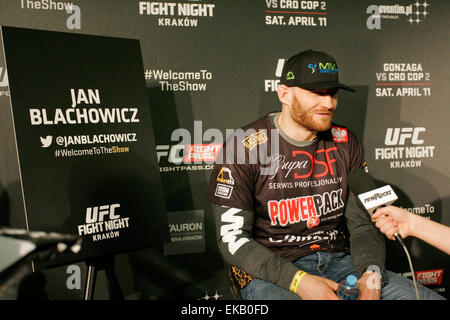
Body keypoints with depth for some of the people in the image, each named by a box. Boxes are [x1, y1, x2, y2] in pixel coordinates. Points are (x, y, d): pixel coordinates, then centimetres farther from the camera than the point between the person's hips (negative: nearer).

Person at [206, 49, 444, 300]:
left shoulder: (344, 142, 8)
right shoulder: (244, 146, -7)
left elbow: (363, 223, 9)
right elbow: (232, 238, -9)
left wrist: (371, 273, -12)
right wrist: (299, 280, -20)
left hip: (337, 261, 5)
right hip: (270, 273, -4)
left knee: (429, 297, -12)